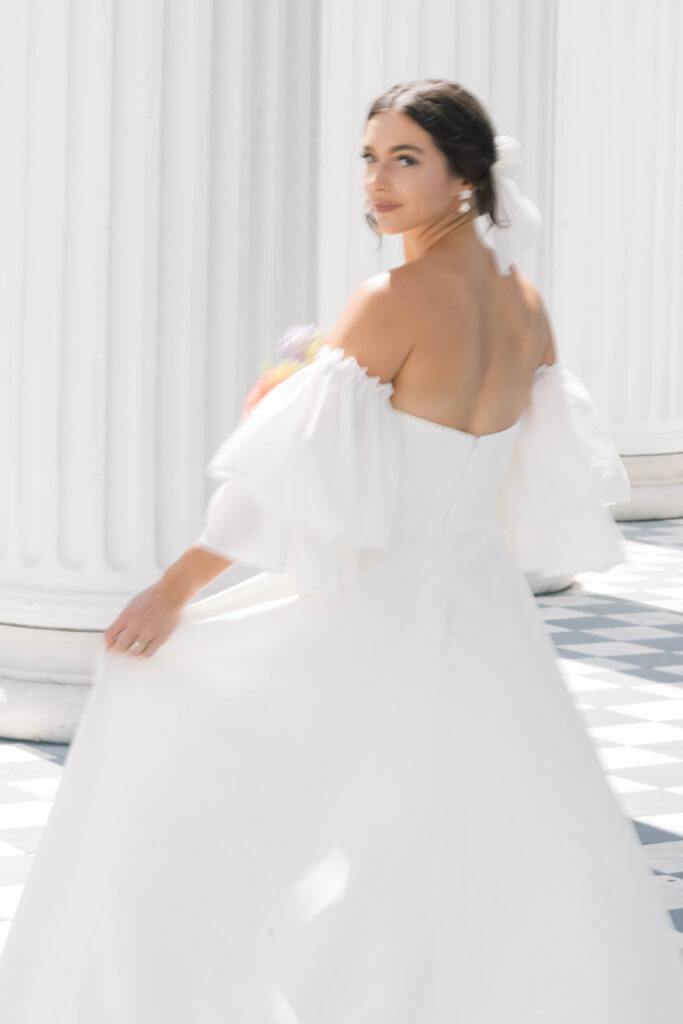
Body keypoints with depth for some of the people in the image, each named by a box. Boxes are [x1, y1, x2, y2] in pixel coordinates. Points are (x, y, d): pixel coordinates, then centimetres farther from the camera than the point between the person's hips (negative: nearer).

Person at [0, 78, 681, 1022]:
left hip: (377, 619, -7)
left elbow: (301, 476, -20)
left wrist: (177, 587, -13)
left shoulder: (394, 302, -17)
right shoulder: (525, 303, 4)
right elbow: (550, 470, 16)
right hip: (491, 616, 7)